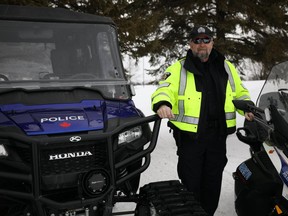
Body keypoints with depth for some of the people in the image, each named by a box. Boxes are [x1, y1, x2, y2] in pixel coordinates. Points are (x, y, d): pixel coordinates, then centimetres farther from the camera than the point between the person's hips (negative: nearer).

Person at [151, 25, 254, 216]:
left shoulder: (226, 67, 12)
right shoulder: (178, 68, 0)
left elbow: (240, 92, 22)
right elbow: (165, 90, -14)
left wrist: (248, 108, 4)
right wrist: (162, 104, -36)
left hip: (218, 135, 4)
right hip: (190, 134, -3)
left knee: (213, 182, 13)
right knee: (191, 182, 2)